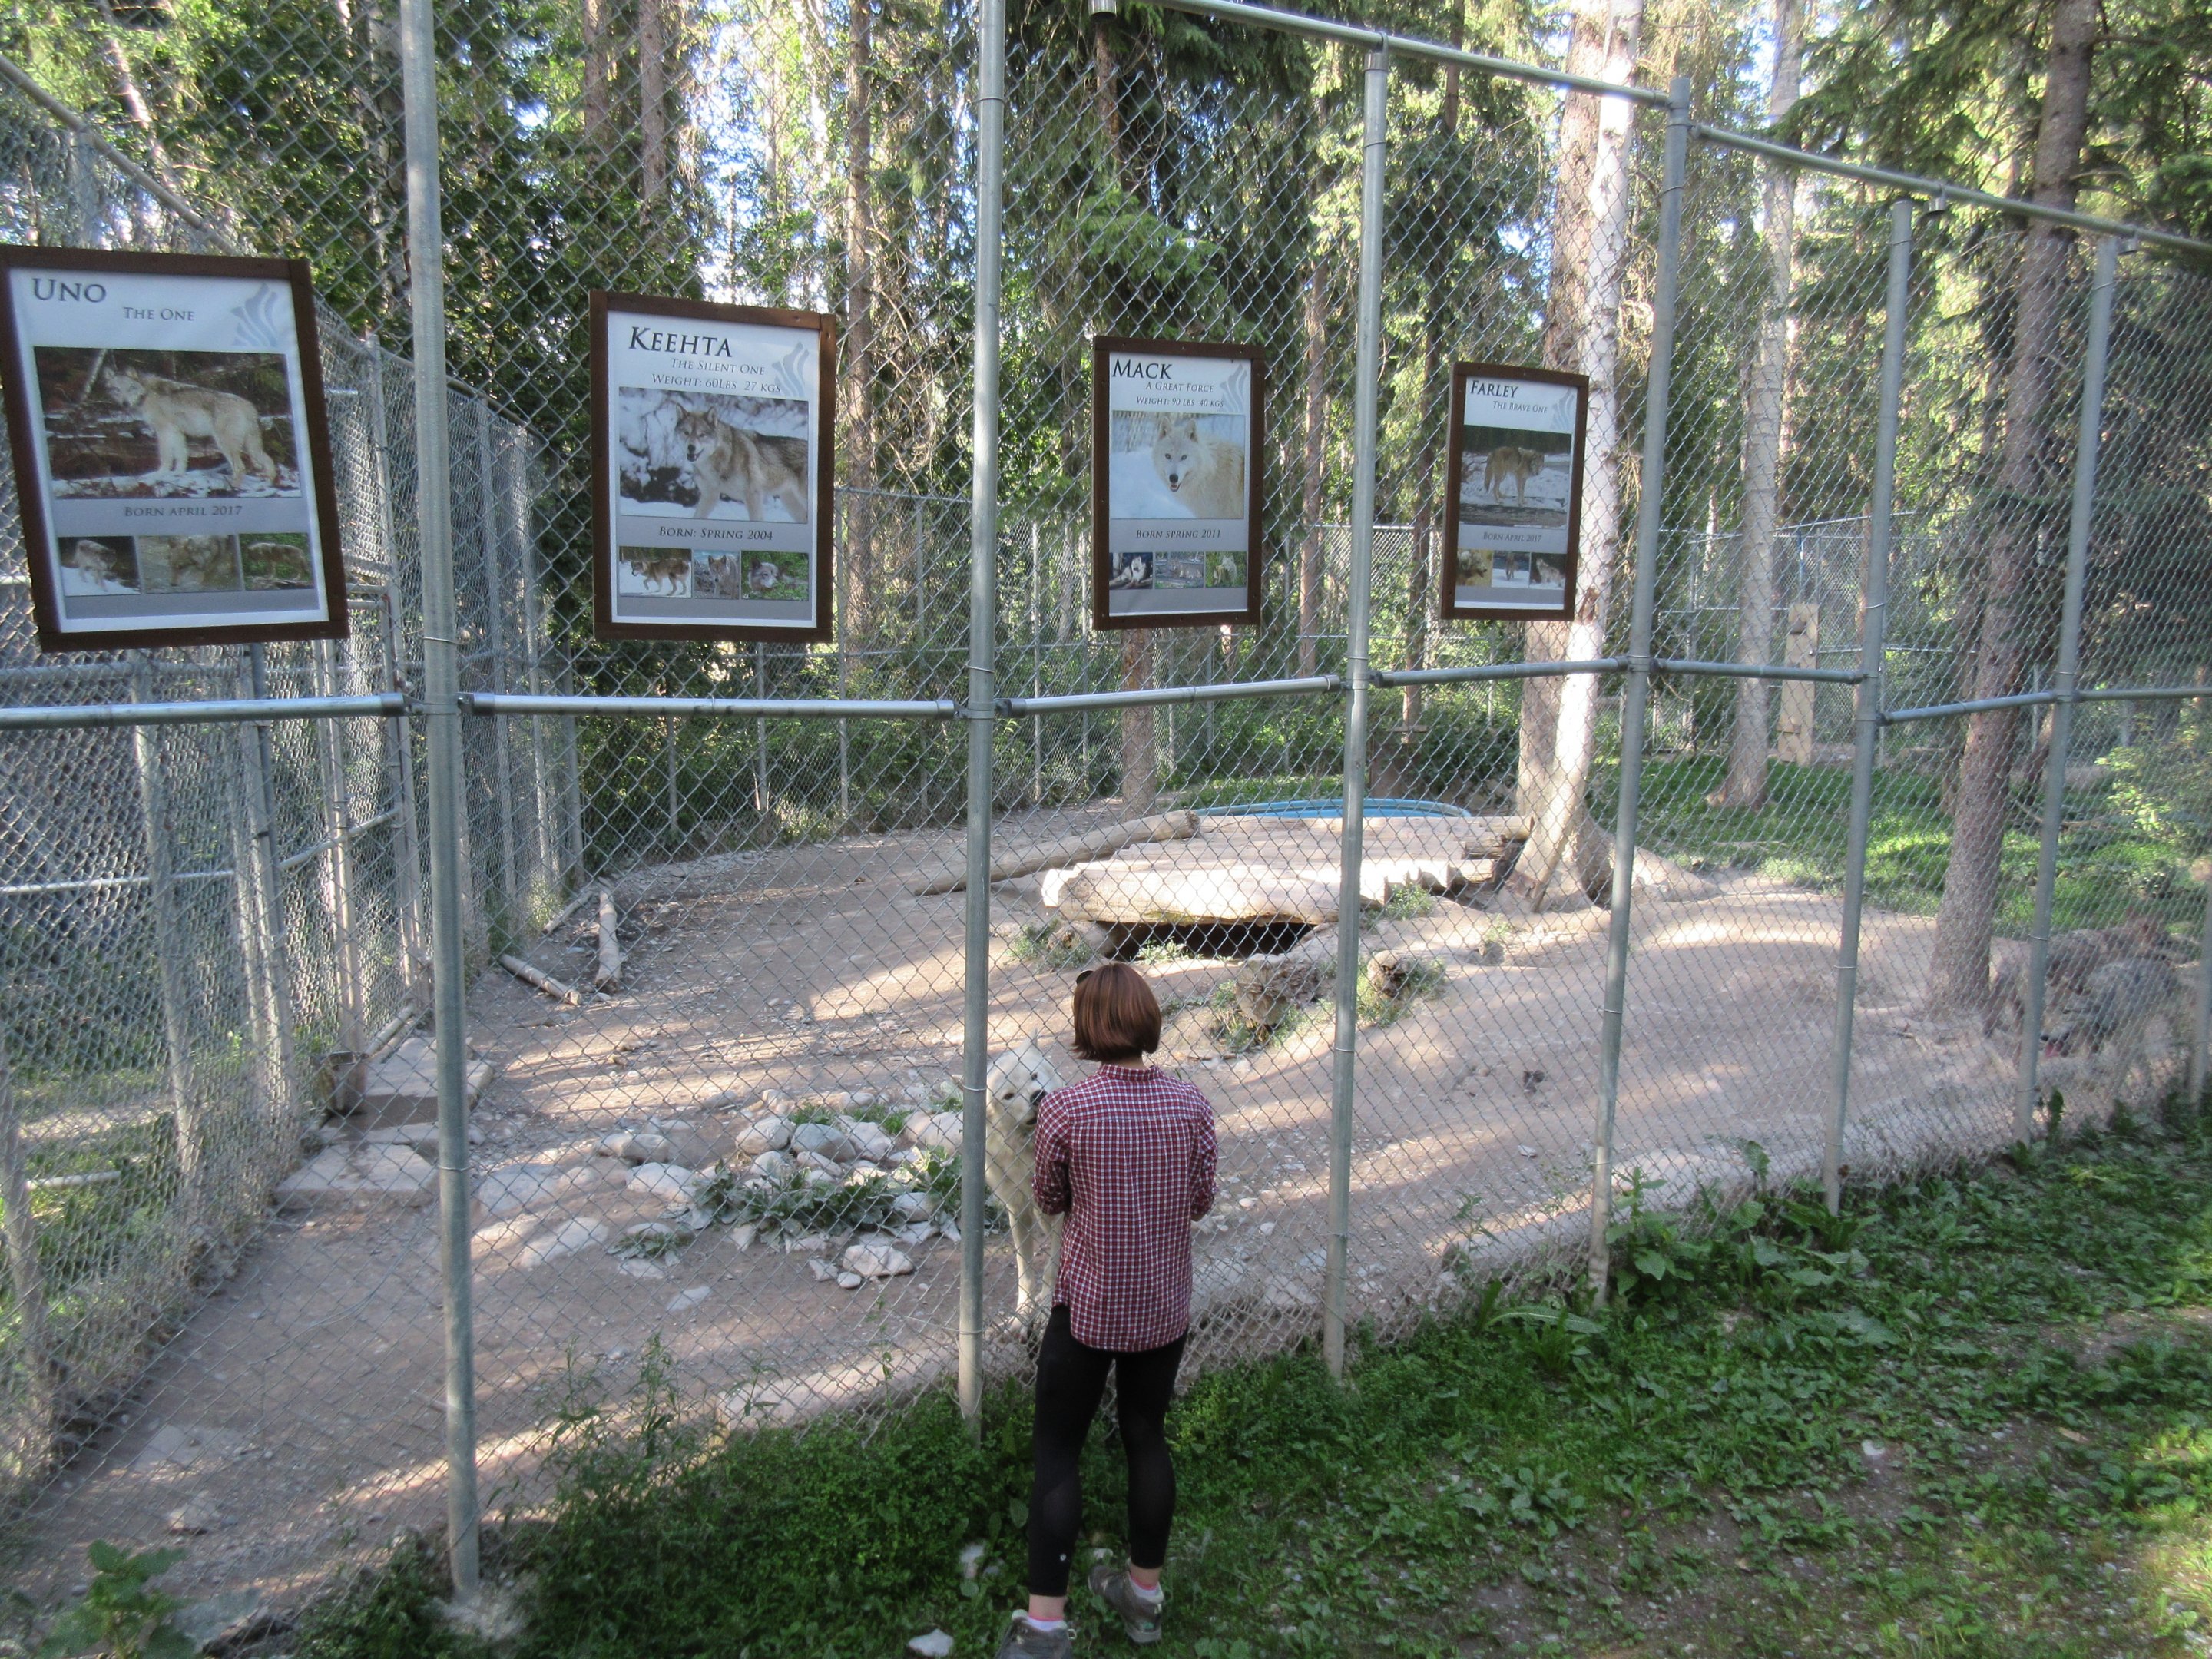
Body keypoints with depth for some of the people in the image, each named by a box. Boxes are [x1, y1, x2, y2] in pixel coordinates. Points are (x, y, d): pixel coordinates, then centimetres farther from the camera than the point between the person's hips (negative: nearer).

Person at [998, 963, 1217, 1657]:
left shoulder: (1065, 1107, -18)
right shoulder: (1191, 1106, -10)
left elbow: (1050, 1201, -4)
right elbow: (1201, 1201, 1)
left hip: (1089, 1306, -3)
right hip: (1164, 1307, 4)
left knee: (1058, 1451, 8)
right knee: (1147, 1437, 19)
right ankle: (1144, 1592, 34)